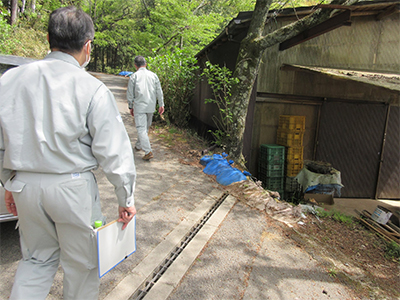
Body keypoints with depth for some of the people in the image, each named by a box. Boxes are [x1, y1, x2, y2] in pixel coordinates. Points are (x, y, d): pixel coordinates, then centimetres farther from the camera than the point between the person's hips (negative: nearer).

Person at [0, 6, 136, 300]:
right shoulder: (92, 89, -13)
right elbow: (113, 151, -14)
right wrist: (126, 199, -4)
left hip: (24, 185, 5)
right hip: (72, 187, -4)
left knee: (37, 258, 26)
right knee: (81, 263, 17)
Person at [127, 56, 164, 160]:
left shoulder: (134, 76, -3)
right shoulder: (153, 75, 6)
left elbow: (130, 94, 0)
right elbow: (159, 92, 7)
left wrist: (130, 106, 10)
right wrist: (161, 104, 12)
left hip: (139, 106, -4)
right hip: (151, 106, 4)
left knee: (141, 128, -4)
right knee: (146, 127, 18)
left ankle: (148, 152, -13)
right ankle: (138, 146, 36)